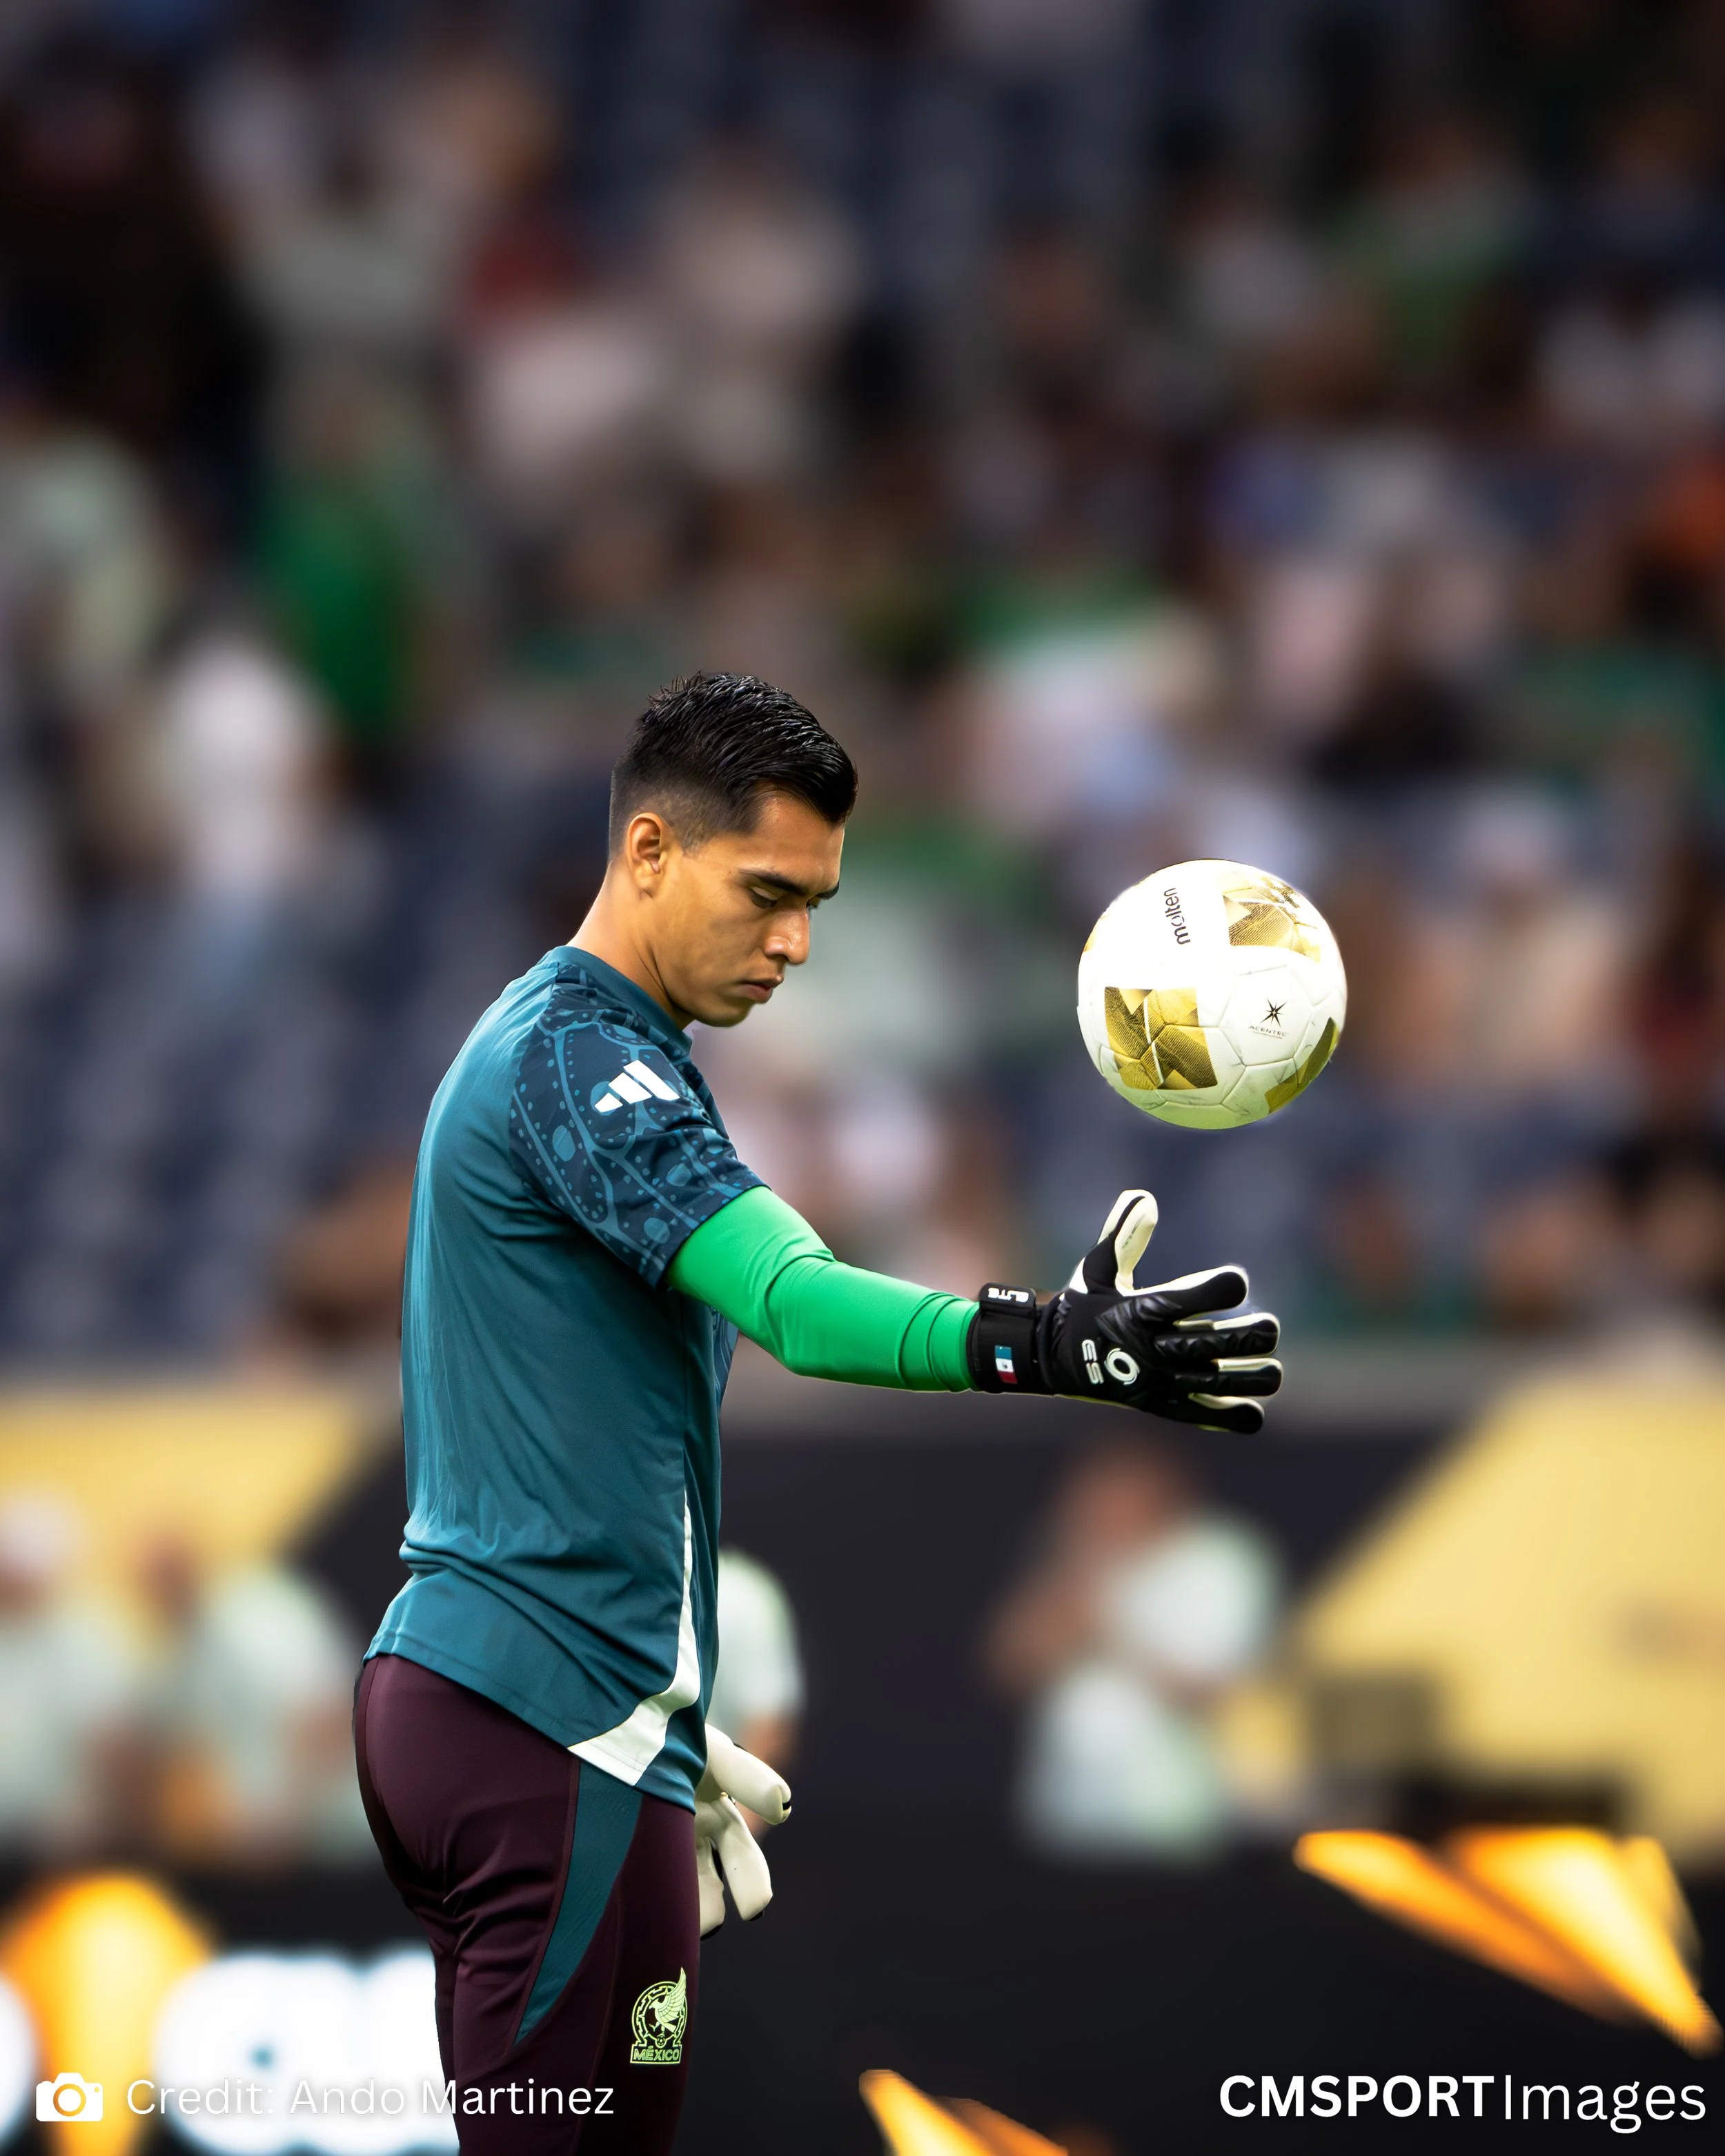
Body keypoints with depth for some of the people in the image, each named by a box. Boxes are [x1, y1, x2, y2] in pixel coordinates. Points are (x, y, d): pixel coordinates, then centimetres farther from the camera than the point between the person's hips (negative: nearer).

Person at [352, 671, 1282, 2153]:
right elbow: (792, 1303, -29)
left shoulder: (539, 1041, 20)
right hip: (560, 1732, -10)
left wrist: (669, 1717, 23)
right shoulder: (582, 1055, -13)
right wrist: (1050, 1346, -44)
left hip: (453, 1686, 10)